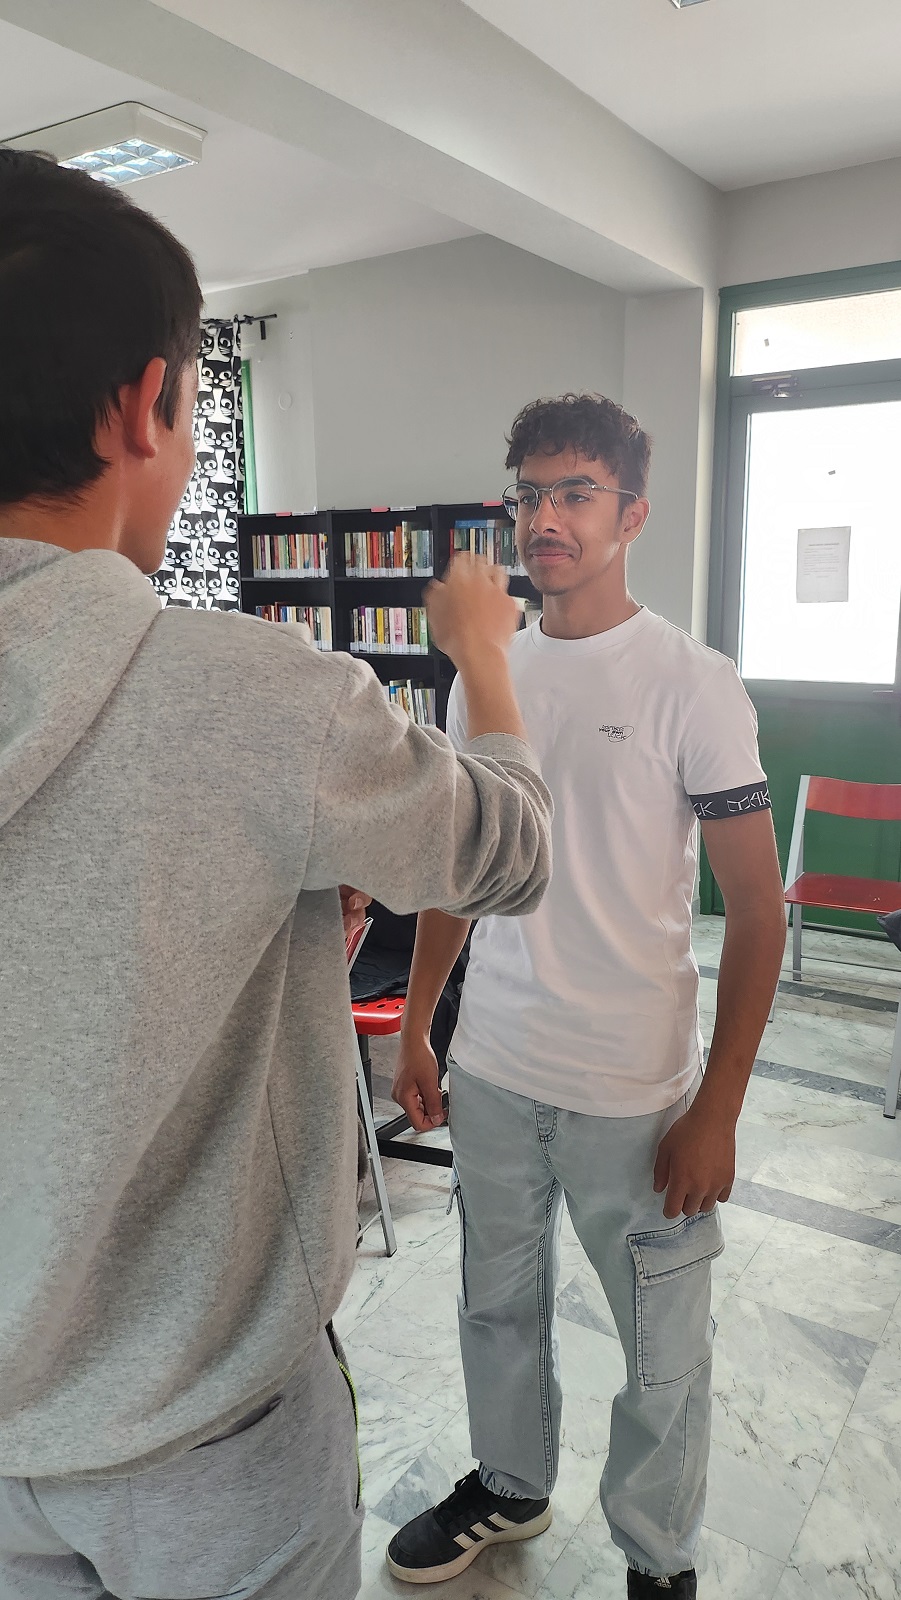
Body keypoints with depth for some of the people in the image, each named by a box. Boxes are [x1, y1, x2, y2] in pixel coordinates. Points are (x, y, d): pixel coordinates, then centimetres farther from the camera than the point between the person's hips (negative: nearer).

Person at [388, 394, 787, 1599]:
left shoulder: (694, 685, -13)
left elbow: (756, 913, -11)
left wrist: (717, 1113, -12)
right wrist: (415, 1030, 11)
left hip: (637, 1094, -4)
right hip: (491, 1074, 5)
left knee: (662, 1358, 14)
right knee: (499, 1306, 23)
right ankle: (510, 1488, 50)